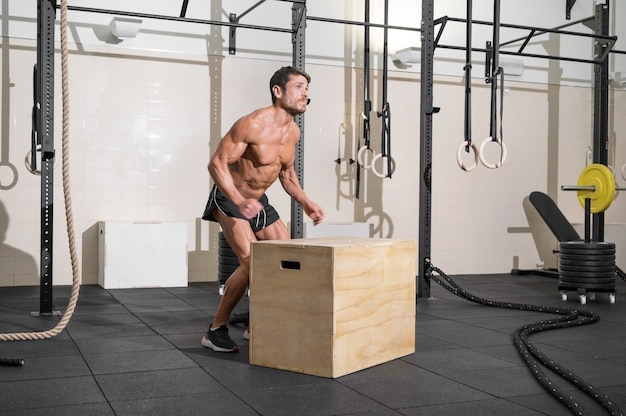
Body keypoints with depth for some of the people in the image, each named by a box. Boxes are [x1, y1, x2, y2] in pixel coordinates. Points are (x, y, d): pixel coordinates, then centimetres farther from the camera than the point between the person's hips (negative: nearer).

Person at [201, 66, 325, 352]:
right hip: (229, 200, -8)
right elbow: (217, 163, -25)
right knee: (251, 263, -20)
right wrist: (239, 200, -37)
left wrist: (305, 203, 2)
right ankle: (216, 330, -5)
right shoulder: (253, 124, -24)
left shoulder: (293, 132, 0)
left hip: (259, 202, 8)